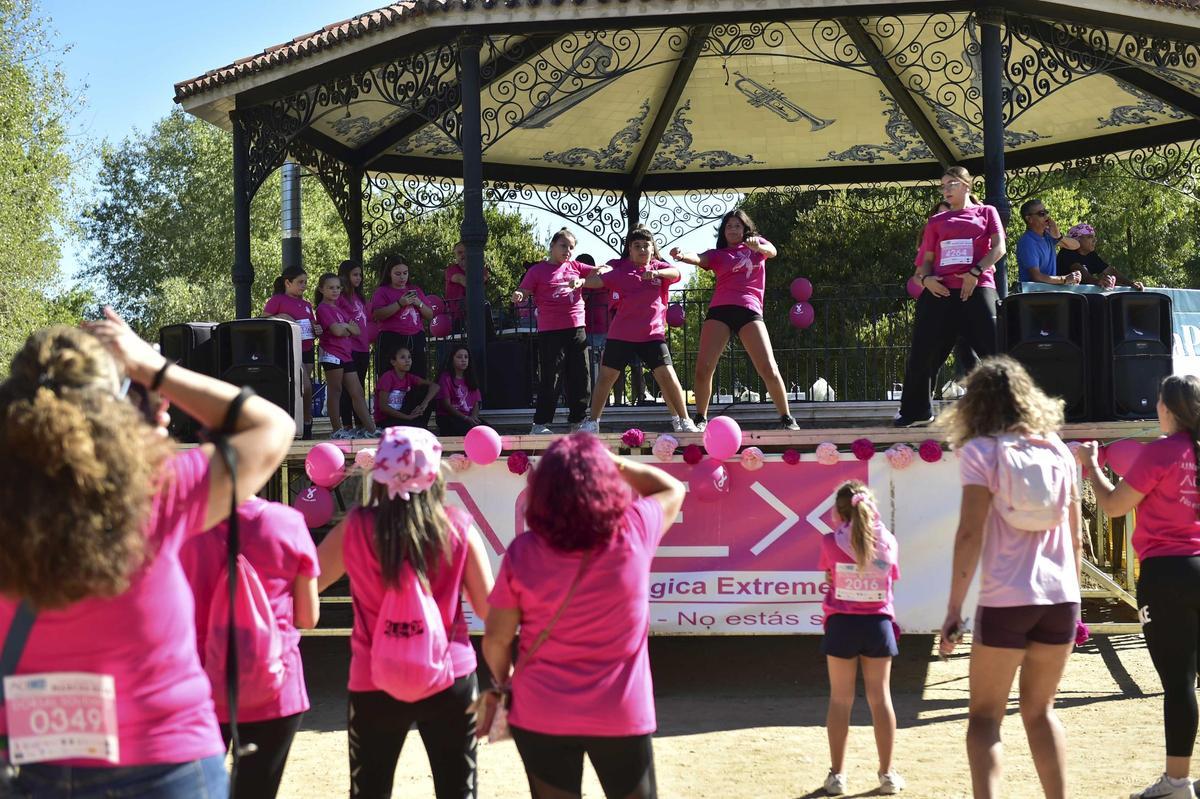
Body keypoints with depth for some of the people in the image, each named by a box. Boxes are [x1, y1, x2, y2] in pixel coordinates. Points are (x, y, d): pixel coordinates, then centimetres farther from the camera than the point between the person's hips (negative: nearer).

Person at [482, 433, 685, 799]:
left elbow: (496, 639, -5)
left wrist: (503, 680, 14)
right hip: (621, 715, 0)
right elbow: (672, 489, 8)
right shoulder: (634, 532, -14)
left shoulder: (523, 552, -13)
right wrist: (612, 461, 6)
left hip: (541, 715, 0)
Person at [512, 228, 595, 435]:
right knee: (550, 378, -5)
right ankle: (540, 424, 2)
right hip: (550, 331, -5)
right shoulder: (537, 271, 1)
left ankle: (577, 421, 21)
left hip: (577, 329, 5)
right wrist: (517, 296, -28)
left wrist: (582, 281, -7)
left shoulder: (575, 267, 12)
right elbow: (522, 293, -4)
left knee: (580, 376, 9)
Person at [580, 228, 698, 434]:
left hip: (653, 333, 0)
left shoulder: (659, 267, 5)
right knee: (606, 375, 3)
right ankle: (592, 422, 15)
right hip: (621, 334, 0)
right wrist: (580, 281, -27)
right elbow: (597, 281, -7)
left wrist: (656, 273, -33)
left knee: (667, 375, -8)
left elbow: (676, 273, -14)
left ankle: (683, 421, 4)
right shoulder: (620, 270, 3)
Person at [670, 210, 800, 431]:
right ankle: (701, 419, 6)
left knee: (769, 369, -9)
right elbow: (699, 259, -4)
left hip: (749, 310, -1)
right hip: (719, 311, 1)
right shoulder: (717, 254, 17)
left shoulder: (758, 244, 19)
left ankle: (787, 418, 4)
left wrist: (757, 246, -27)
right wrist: (682, 256, -27)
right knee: (703, 369, -8)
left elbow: (772, 251, -3)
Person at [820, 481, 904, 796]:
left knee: (840, 700, 6)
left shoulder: (830, 543, -7)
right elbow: (891, 579, 4)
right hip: (878, 623, 1)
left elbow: (830, 579, 4)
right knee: (880, 697, 10)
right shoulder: (888, 541, -3)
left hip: (842, 624, -1)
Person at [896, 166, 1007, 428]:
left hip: (976, 289, -3)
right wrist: (926, 278, -4)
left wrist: (975, 273, -11)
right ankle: (916, 411, 15)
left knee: (993, 349, -10)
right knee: (923, 351, 3)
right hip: (939, 291, 3)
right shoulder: (936, 221, 20)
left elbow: (999, 248, 2)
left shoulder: (986, 212, 13)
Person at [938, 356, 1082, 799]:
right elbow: (1074, 535, 11)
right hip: (1059, 597, 4)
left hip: (1006, 600, -4)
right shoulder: (1057, 449, 9)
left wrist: (954, 608, -6)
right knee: (1040, 710, 19)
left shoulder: (980, 452, -3)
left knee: (985, 715, 5)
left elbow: (970, 534, -10)